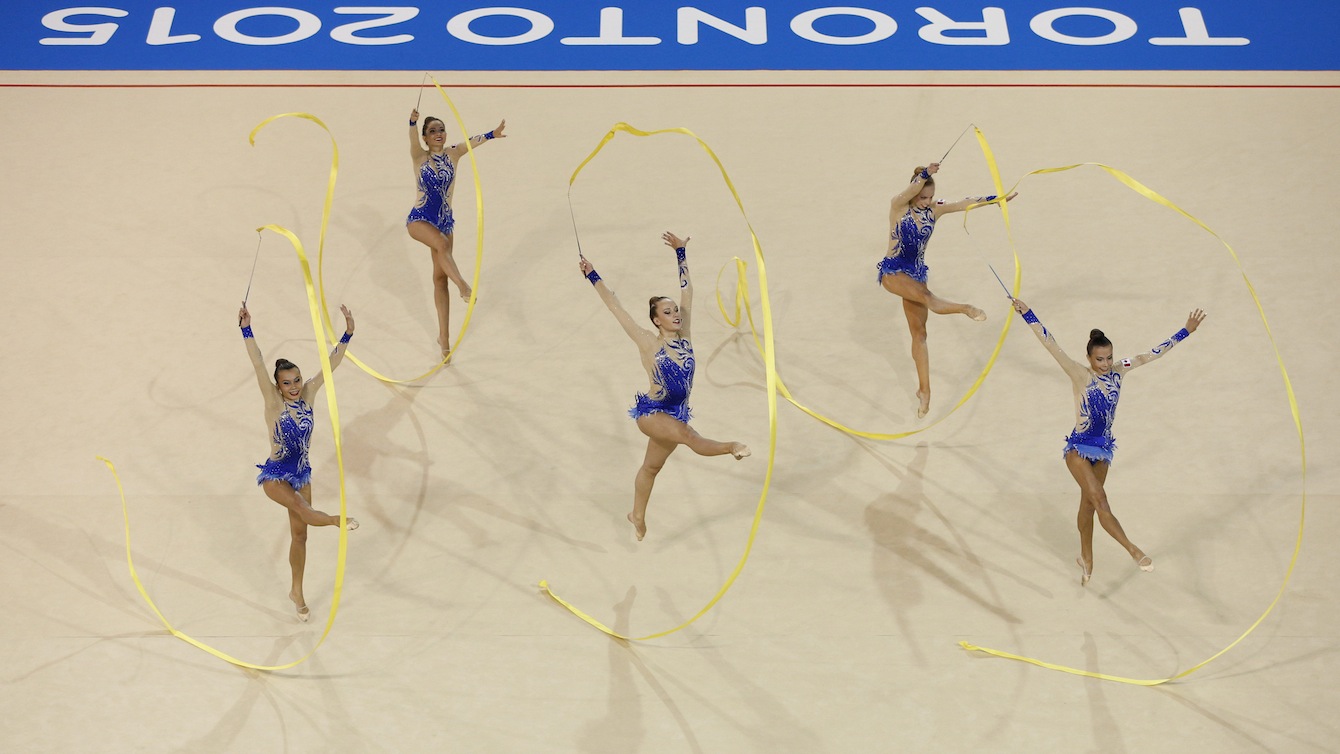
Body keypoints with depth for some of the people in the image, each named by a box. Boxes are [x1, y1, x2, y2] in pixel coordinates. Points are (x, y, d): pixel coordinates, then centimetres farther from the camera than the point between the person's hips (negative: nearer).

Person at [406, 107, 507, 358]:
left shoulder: (453, 154, 2)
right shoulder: (420, 157, -4)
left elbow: (472, 141, -14)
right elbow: (413, 141, -24)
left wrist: (492, 134, -34)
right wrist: (412, 123, -46)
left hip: (445, 221, 3)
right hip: (419, 219, -3)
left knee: (440, 277, 4)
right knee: (442, 243, -36)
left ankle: (444, 335, 7)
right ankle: (462, 285, -44)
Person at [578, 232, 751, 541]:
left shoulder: (684, 336, -3)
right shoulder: (648, 343, -15)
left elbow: (687, 289, 4)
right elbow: (615, 306, -13)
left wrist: (681, 251, 7)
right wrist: (592, 276, -13)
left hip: (676, 413, 5)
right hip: (651, 412, -5)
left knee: (652, 466, 20)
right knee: (690, 437, -35)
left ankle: (637, 516, 33)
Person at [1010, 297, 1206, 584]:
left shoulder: (1118, 371, -1)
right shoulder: (1080, 375, -15)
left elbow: (1151, 354, 6)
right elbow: (1052, 346, -21)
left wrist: (1186, 331, 8)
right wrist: (1027, 315, -27)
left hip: (1103, 449, 5)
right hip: (1079, 449, -5)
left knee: (1089, 504, 17)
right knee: (1100, 500, -16)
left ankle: (1086, 557, 30)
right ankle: (1133, 550, -17)